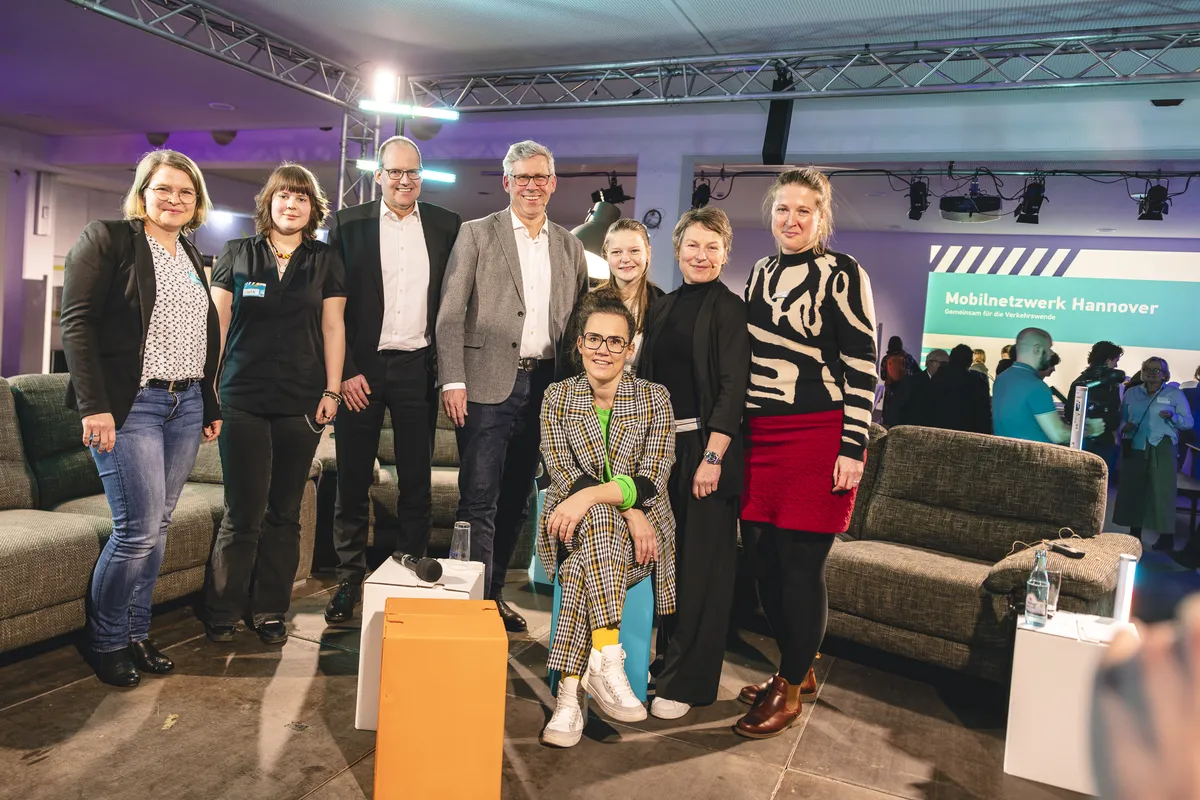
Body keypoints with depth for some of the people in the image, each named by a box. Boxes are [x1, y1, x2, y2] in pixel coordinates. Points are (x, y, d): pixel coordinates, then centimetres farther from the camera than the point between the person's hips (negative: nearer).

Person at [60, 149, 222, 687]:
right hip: (129, 404, -6)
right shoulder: (107, 239, -2)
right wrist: (94, 406, -17)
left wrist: (210, 406, 16)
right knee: (139, 528, -8)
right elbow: (77, 322, -10)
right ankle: (106, 644, 12)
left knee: (157, 526, 9)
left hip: (185, 405, 6)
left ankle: (136, 635, 21)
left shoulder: (191, 257, 17)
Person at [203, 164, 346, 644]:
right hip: (242, 400, -1)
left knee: (284, 513, 7)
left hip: (301, 402, 1)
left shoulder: (326, 262, 9)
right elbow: (218, 323, 8)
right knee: (243, 513, -2)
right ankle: (222, 612, 16)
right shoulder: (237, 255, 8)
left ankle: (269, 612, 20)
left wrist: (332, 391, 0)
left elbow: (333, 328, 7)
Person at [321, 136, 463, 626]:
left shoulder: (446, 226, 7)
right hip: (360, 369, -1)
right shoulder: (348, 224, 3)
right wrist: (344, 371, -6)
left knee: (417, 480, 7)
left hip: (418, 367, 1)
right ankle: (349, 581, 17)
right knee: (353, 480, 5)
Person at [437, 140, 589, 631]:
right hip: (487, 384, -4)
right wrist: (452, 381, -12)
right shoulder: (476, 234, 2)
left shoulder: (569, 247, 14)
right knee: (479, 499, -4)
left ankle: (495, 591, 24)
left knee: (517, 498, 11)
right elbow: (450, 315, -3)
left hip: (544, 386, 4)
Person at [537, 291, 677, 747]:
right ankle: (606, 661, -39)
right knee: (601, 520, -35)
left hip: (639, 536, 0)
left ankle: (571, 690, -29)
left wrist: (591, 495, -26)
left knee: (586, 567, -32)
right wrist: (627, 511, -19)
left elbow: (651, 480, -8)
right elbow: (561, 473, -5)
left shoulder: (654, 398, 3)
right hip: (573, 525, 0)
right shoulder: (559, 396, 6)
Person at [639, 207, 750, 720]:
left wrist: (713, 456, -19)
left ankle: (687, 679, 10)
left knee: (701, 561, -1)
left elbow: (733, 388, -12)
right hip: (661, 442, 6)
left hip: (705, 444, -6)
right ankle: (666, 653, 29)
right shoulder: (664, 308, 13)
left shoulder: (729, 309, -5)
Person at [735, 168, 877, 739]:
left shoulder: (841, 274, -4)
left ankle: (790, 690, 16)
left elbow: (862, 364, -8)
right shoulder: (760, 273, 15)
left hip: (818, 435, -6)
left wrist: (853, 448, -14)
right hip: (760, 435, 6)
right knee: (765, 560, 10)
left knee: (800, 565, -1)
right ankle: (800, 670, 30)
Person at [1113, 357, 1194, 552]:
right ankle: (1135, 533, 14)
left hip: (1161, 449, -3)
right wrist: (1124, 427, -8)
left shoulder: (1175, 394, 4)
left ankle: (1167, 536, 4)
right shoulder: (1131, 393, 11)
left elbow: (1189, 422, 0)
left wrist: (1173, 416, -19)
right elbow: (1121, 418, 13)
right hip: (1134, 448, 3)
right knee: (1132, 489, 4)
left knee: (1162, 491, -3)